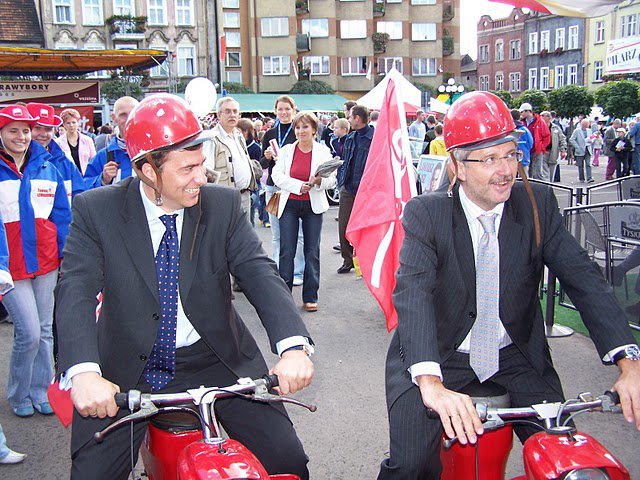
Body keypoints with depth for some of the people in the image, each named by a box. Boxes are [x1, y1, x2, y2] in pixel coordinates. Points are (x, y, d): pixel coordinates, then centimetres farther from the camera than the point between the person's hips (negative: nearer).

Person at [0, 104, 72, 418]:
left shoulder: (47, 168, 8)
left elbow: (62, 214, 12)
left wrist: (65, 254, 7)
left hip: (46, 262, 4)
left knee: (44, 330, 11)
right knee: (29, 333, -7)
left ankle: (40, 391, 27)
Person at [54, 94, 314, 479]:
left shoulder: (224, 205, -5)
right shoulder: (96, 210, -9)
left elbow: (260, 274, -13)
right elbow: (76, 290, -18)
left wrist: (293, 346, -31)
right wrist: (84, 372, -37)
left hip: (218, 361, 1)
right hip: (126, 373, 0)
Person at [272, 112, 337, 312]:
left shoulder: (323, 151, 2)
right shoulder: (286, 150, 4)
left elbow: (332, 180, 1)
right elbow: (277, 175, -3)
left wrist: (319, 181, -21)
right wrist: (299, 186, -15)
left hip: (313, 205, 0)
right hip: (289, 205, 0)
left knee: (312, 251, 5)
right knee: (286, 251, -1)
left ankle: (310, 297, 15)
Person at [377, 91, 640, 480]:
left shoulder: (538, 204, -3)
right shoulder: (426, 213, -12)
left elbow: (583, 278, -10)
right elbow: (413, 291, -27)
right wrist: (431, 384, -43)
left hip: (516, 357, 3)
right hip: (438, 357, -3)